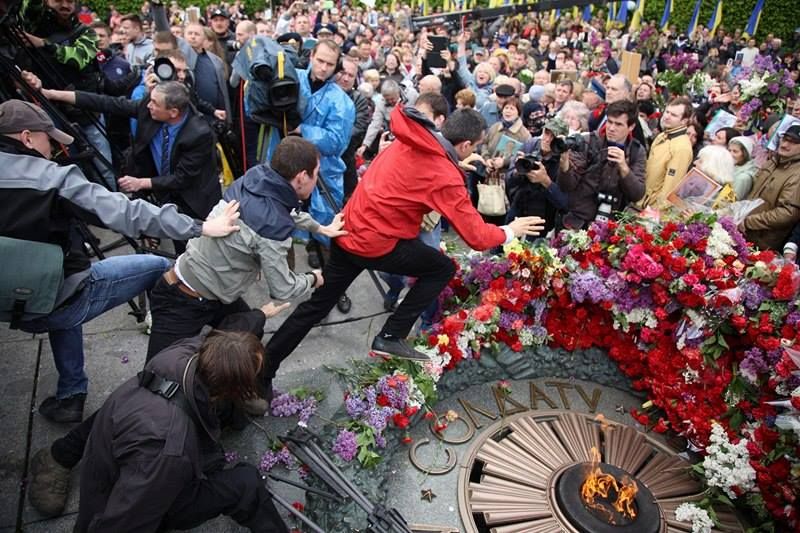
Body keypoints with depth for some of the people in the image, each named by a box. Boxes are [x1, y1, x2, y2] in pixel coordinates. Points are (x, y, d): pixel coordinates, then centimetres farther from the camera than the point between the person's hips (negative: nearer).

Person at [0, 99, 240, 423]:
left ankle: (69, 396, 35)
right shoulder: (51, 179, -18)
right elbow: (126, 213, -24)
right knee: (159, 268, 9)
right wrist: (201, 228, -24)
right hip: (61, 301, -6)